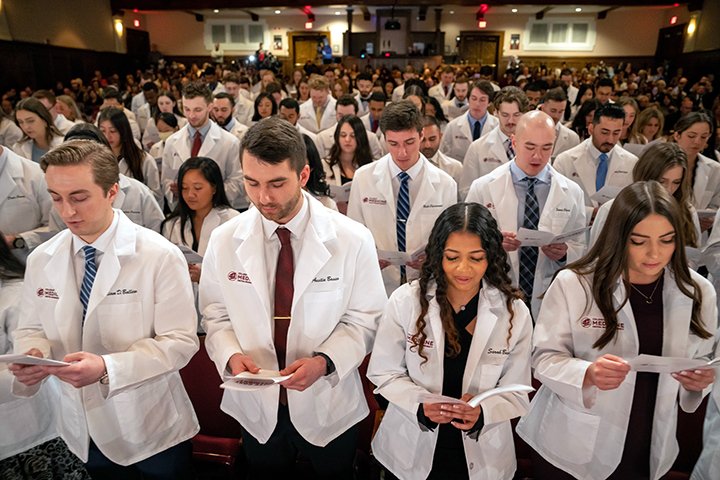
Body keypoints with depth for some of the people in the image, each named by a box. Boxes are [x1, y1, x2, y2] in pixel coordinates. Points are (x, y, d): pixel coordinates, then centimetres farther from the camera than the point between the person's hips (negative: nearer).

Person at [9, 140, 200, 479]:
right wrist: (32, 357, -16)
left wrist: (107, 368, -30)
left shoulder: (160, 256, -18)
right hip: (82, 428, 4)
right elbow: (32, 329, 7)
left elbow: (180, 341, -18)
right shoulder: (40, 260, -2)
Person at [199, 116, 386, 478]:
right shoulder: (224, 240, -9)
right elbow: (216, 315, 1)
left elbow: (365, 320, -9)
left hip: (328, 406, -1)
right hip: (255, 406, 2)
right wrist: (231, 355, -18)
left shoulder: (352, 240, -16)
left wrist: (324, 362, -24)